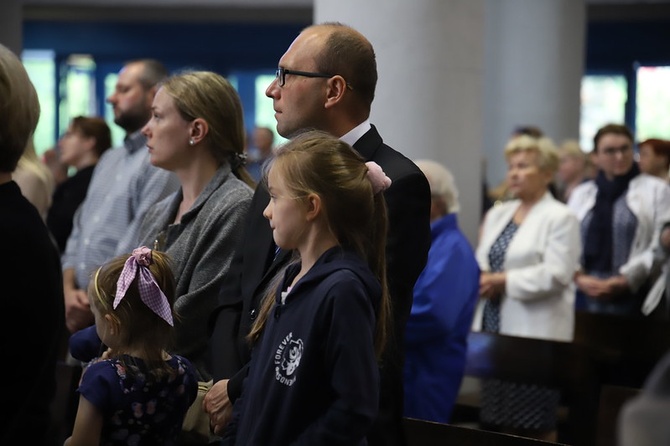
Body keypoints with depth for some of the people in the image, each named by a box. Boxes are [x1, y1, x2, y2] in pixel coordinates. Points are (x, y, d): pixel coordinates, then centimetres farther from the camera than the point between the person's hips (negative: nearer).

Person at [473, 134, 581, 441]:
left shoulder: (560, 218, -6)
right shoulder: (497, 214, 17)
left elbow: (556, 274, -16)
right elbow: (480, 262, 17)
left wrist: (504, 281, -15)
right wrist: (481, 278, -7)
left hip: (535, 335, -7)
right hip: (494, 329, 7)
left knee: (535, 426, -2)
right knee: (497, 418, 9)